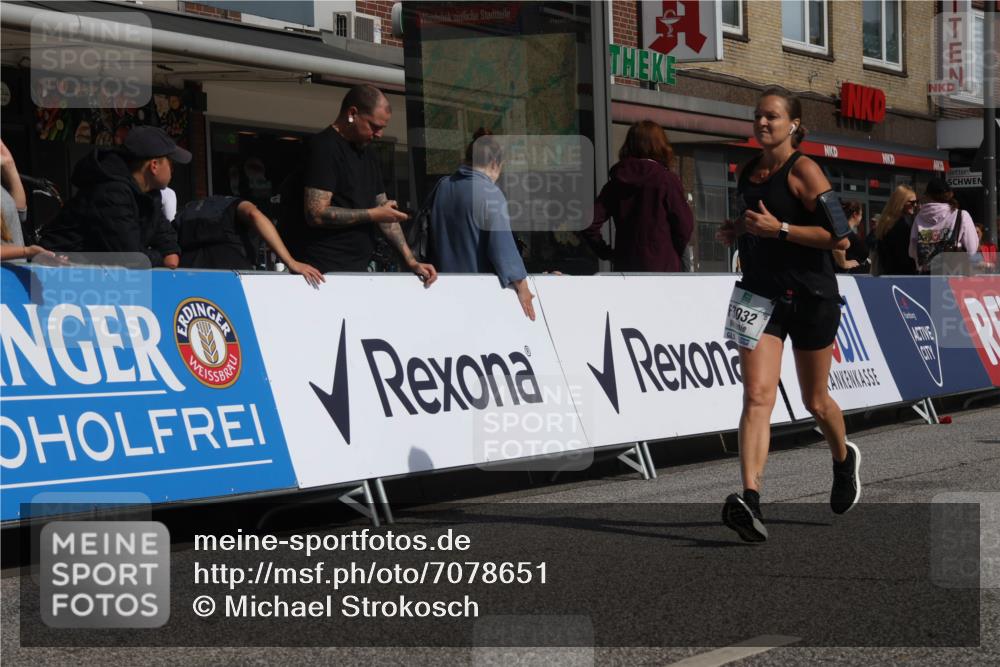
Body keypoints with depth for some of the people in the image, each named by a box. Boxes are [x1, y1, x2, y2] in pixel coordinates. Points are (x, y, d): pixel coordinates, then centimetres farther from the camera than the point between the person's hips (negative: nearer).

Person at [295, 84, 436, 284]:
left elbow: (385, 213, 21)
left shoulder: (368, 153, 19)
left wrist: (411, 260, 10)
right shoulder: (324, 147, -9)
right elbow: (316, 214, -18)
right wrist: (373, 214, -10)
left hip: (358, 268, 8)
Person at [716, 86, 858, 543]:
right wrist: (738, 232, 6)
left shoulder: (803, 171, -10)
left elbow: (840, 237, -16)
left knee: (814, 401, 12)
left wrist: (778, 229, -22)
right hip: (760, 294, 4)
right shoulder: (748, 172, 10)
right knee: (756, 397, -14)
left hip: (811, 298, -4)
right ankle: (750, 501, -25)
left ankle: (844, 459, 44)